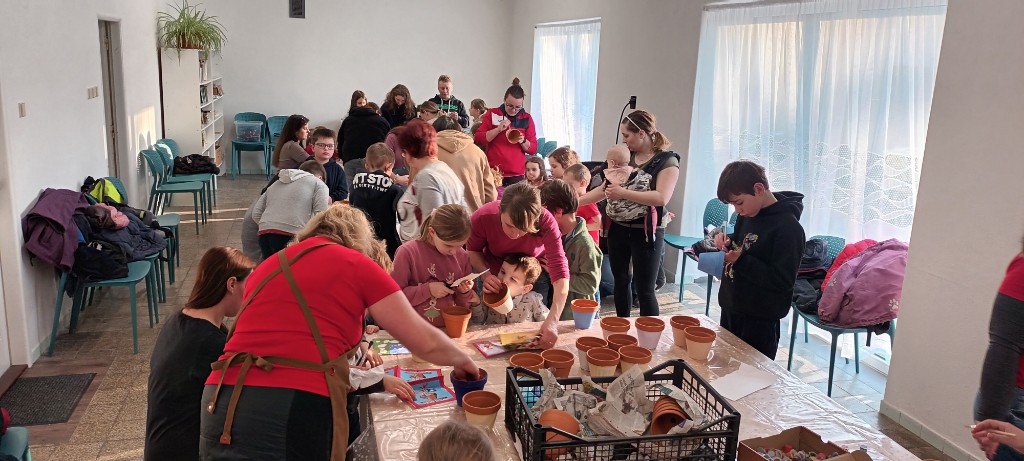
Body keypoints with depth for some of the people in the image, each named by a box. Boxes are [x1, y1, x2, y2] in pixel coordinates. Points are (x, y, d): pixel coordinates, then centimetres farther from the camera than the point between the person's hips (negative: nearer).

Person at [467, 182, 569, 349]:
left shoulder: (546, 222, -37)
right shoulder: (482, 218, -34)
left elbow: (560, 274, -42)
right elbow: (473, 250, -12)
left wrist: (552, 321, -56)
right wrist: (485, 275, -34)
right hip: (494, 274, 1)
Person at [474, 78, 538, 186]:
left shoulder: (526, 119, 8)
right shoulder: (492, 114, 5)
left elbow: (533, 149, 8)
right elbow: (478, 138, -1)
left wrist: (523, 141, -13)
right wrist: (498, 129, -13)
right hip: (493, 172, -1)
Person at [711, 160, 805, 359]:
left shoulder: (788, 227, -19)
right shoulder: (748, 215, 5)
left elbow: (782, 281, -22)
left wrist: (740, 260, -26)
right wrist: (727, 243, -1)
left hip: (759, 320, -8)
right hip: (731, 309, 8)